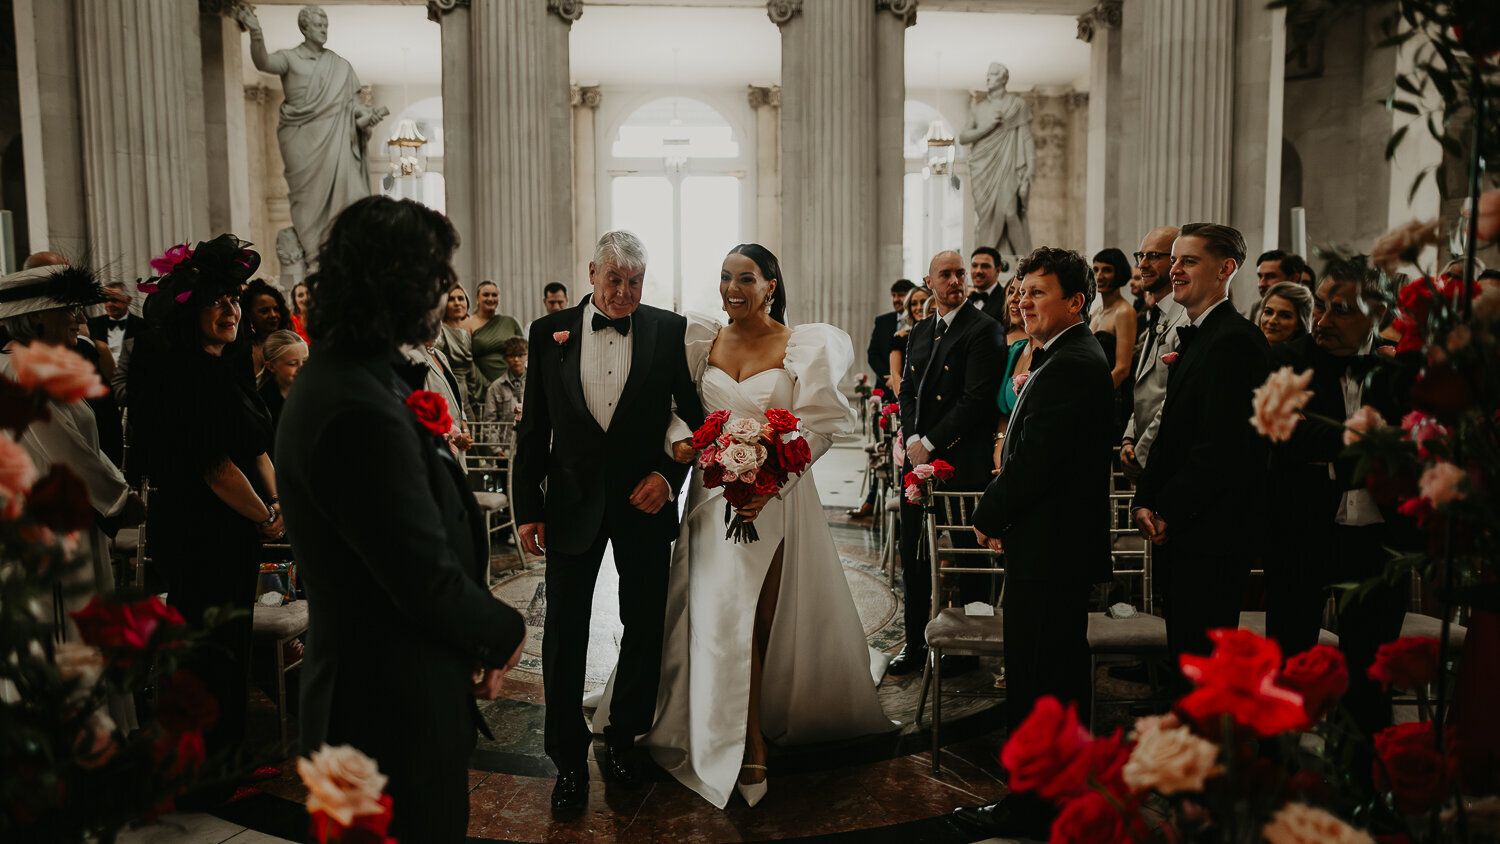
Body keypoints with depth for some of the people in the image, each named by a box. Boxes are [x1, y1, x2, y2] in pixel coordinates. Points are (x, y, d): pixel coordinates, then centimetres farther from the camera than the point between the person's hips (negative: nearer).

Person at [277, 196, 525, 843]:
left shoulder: (338, 378, 6)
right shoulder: (361, 411, -27)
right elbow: (427, 579, -24)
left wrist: (476, 636, 2)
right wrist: (503, 632, -6)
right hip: (395, 710, -10)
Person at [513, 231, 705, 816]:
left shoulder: (669, 331, -3)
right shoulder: (550, 331, -1)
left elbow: (696, 413, 1)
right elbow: (533, 427, 2)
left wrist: (669, 474, -11)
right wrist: (527, 508, 0)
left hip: (644, 500, 0)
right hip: (572, 502, 0)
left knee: (645, 627, 12)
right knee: (564, 634, 7)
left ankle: (622, 737, 34)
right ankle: (569, 761, 23)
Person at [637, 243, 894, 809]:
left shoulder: (801, 347, -5)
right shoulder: (701, 341, 5)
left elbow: (817, 427, -9)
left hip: (778, 500, -2)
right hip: (714, 496, 2)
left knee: (769, 619, 9)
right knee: (723, 619, -1)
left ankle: (772, 718, 35)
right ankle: (750, 750, 10)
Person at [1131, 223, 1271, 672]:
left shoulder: (1235, 340, -15)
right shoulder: (1195, 338, 16)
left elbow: (1223, 447, -21)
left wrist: (1168, 514, -14)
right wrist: (1144, 500, 5)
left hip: (1211, 539, -10)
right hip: (1178, 534, 10)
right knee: (1183, 655, 17)